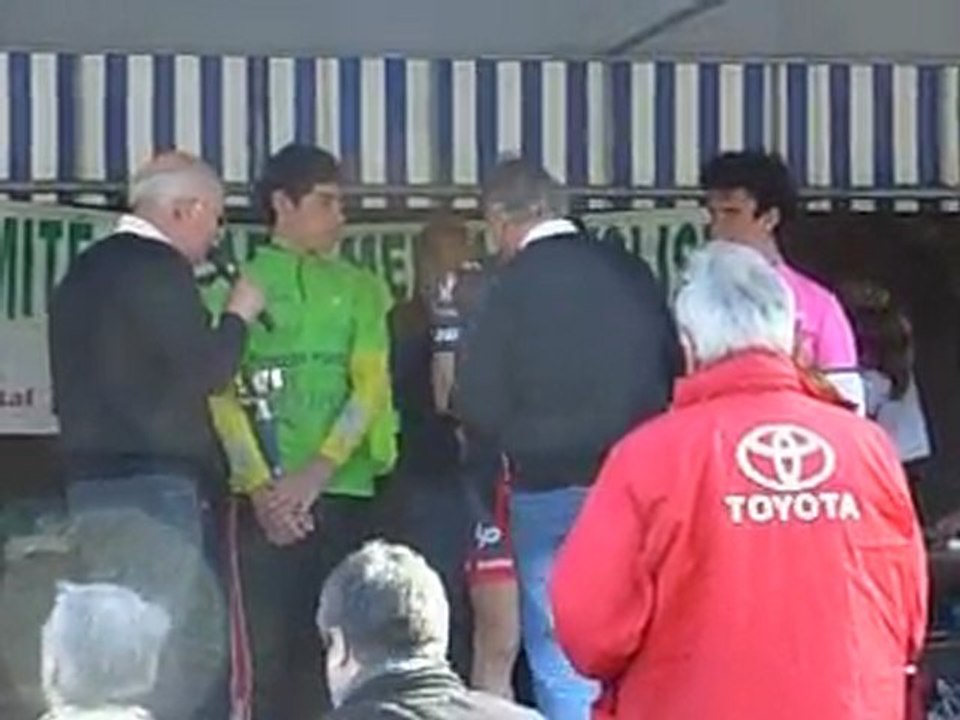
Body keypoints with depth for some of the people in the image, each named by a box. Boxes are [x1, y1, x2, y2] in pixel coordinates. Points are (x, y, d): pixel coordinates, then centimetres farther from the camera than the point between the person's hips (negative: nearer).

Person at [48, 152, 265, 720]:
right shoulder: (158, 267, -11)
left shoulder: (87, 270, 17)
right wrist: (239, 315, 1)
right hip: (155, 483, -9)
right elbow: (205, 368, -13)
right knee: (183, 644, -8)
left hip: (93, 478, 9)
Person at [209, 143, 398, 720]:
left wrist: (313, 475, -11)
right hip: (263, 499, -2)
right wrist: (261, 487, -14)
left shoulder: (361, 289, 13)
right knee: (265, 651, -4)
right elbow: (223, 393, -2)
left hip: (344, 493, 2)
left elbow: (372, 387, 1)